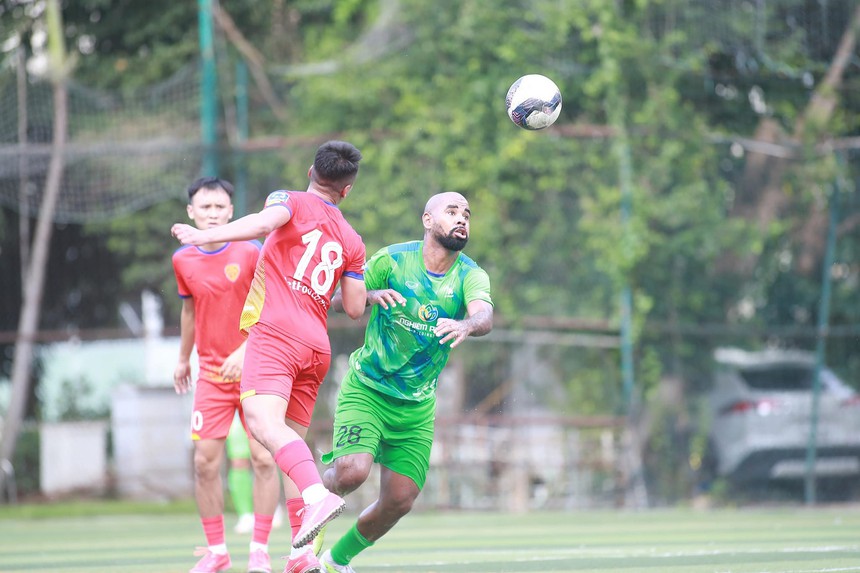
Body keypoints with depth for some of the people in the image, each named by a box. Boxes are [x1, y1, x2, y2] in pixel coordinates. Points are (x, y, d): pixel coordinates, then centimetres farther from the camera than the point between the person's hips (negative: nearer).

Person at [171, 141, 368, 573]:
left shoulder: (290, 201, 7)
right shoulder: (352, 241, 19)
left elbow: (264, 222, -16)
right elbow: (355, 308, 16)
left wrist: (206, 235, -23)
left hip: (275, 331, -6)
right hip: (317, 346, 6)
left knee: (263, 420, -23)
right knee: (292, 439, 12)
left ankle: (317, 496, -48)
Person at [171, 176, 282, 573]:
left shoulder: (250, 253, -9)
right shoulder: (183, 261, 3)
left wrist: (245, 352, -22)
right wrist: (183, 359, 27)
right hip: (211, 373, 3)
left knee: (263, 457, -8)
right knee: (205, 462, -3)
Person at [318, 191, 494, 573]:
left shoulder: (471, 276, -6)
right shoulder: (392, 260, -8)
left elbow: (484, 316, -27)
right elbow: (338, 302, -2)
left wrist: (466, 325, -51)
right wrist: (371, 295, -25)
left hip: (417, 408, 3)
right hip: (365, 390, -3)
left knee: (399, 501, 1)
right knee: (353, 472, -26)